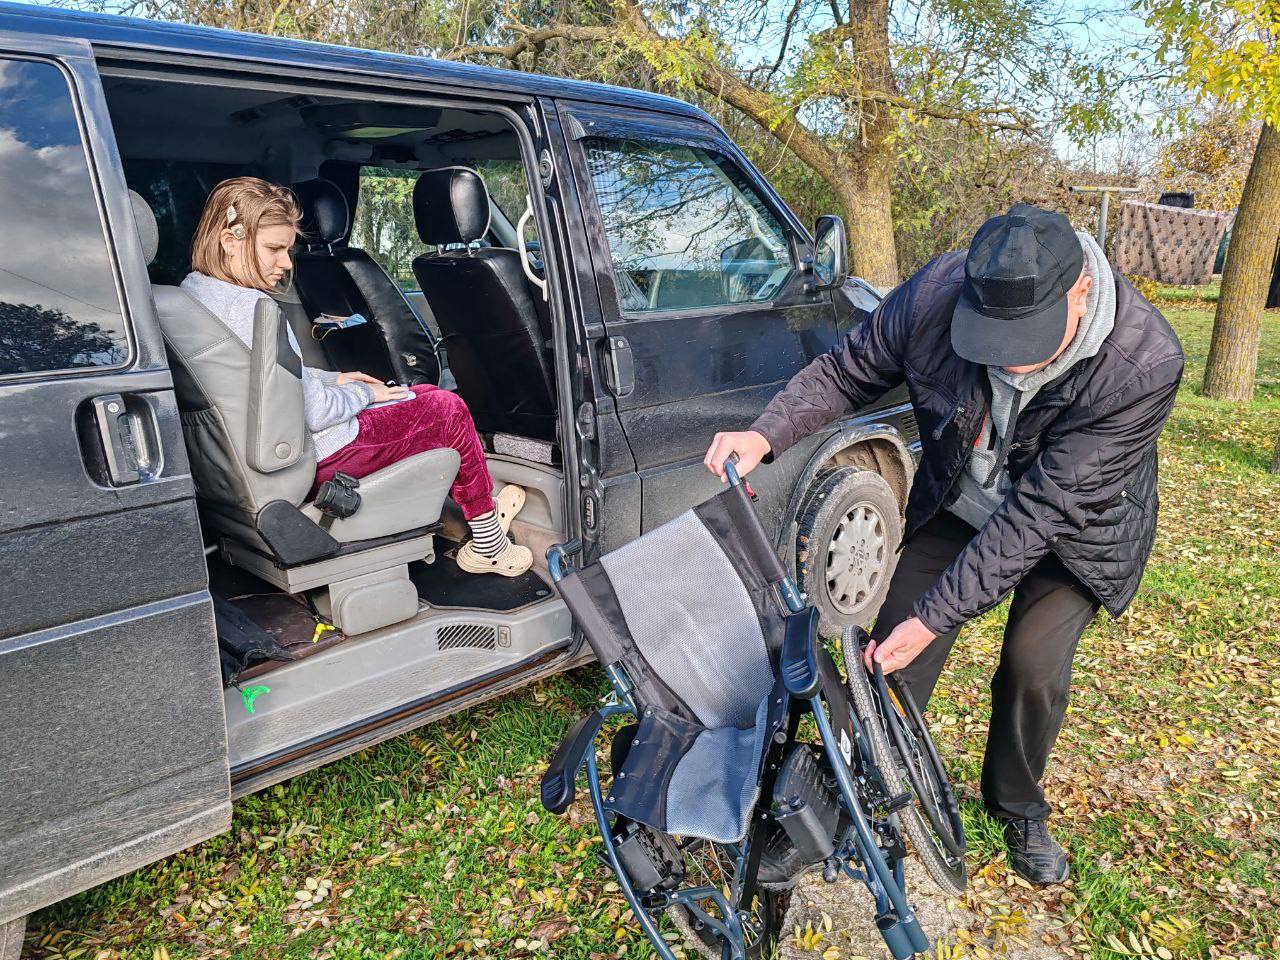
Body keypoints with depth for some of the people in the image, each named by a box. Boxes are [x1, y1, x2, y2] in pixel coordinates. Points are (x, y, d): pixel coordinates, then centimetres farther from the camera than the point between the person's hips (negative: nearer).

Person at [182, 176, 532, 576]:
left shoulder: (193, 290, 3)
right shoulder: (251, 309, -29)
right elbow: (313, 412, -27)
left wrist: (331, 379, 11)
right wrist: (362, 393, -8)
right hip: (322, 458, -10)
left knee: (427, 396, 22)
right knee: (449, 410, 7)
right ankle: (488, 544, 21)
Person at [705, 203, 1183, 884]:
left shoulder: (1143, 365, -36)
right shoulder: (934, 296, -29)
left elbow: (1042, 510, -35)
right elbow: (845, 372, -12)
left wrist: (935, 618, -34)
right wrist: (765, 434, -30)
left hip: (1075, 528, -2)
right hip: (957, 504, 2)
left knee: (1033, 670, -9)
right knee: (894, 649, -3)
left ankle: (1018, 811, 24)